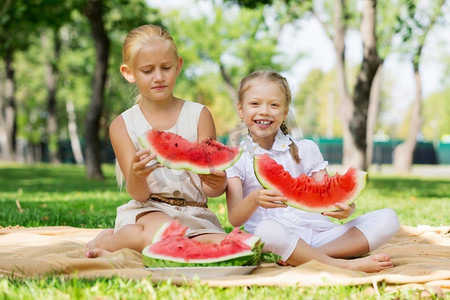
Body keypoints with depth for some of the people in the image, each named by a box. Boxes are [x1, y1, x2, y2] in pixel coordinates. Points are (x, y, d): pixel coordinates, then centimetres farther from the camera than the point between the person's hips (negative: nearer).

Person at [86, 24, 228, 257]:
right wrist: (137, 175, -31)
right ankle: (110, 240, -8)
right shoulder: (123, 125, 1)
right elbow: (138, 194, -7)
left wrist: (218, 183, -26)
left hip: (193, 213, 3)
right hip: (146, 211, -3)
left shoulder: (199, 115, 3)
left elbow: (209, 188, -1)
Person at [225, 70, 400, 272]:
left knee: (387, 219, -15)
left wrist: (346, 208, -19)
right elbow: (235, 219, -4)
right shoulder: (235, 159, 7)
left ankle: (308, 256, -29)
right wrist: (254, 200, -26)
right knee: (268, 229, -40)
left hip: (319, 232, 4)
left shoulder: (305, 150, 13)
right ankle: (346, 265, -29)